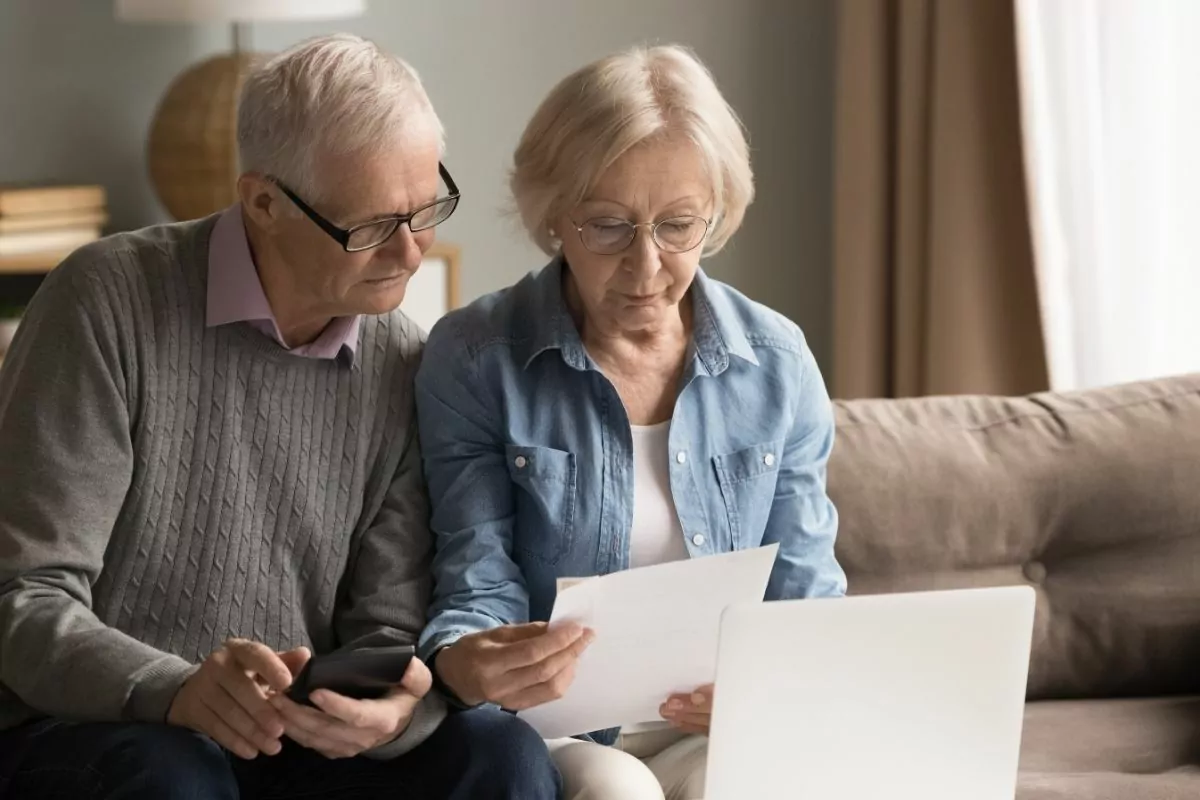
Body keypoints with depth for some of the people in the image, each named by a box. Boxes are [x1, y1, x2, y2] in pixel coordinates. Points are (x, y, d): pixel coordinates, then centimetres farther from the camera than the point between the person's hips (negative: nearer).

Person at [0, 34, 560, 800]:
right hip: (85, 730, -4)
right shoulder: (112, 304, -11)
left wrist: (392, 710, -24)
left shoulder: (405, 369, 4)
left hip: (306, 738, 4)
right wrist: (175, 693, -34)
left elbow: (391, 628, 2)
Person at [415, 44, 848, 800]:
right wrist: (464, 664, -31)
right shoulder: (474, 360, -4)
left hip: (718, 733, 2)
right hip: (544, 731, -2)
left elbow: (805, 597, 6)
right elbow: (478, 587, -6)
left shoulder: (776, 364, 4)